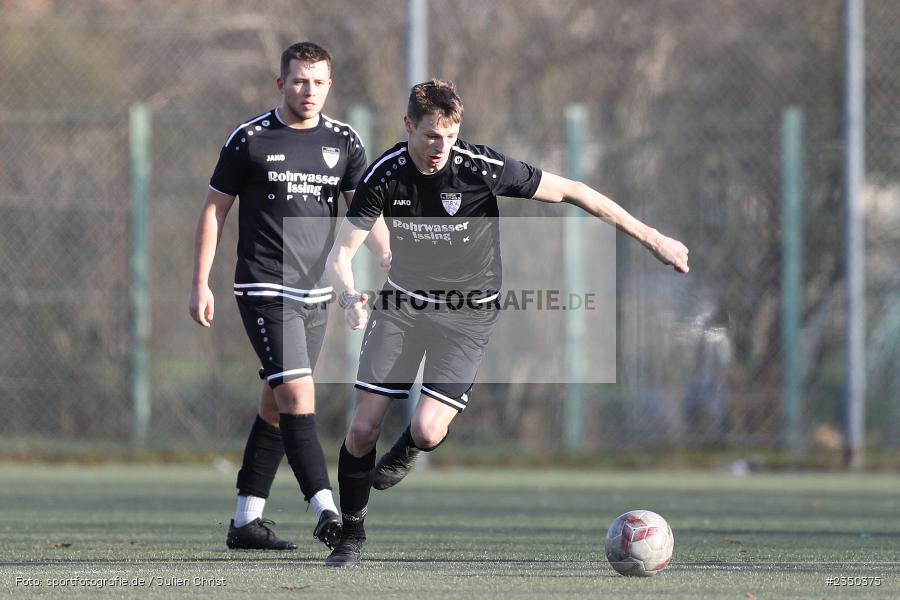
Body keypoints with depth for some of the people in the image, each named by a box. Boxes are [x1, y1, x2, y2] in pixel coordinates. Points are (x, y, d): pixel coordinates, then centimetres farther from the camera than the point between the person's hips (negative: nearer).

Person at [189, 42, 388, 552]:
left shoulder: (344, 141, 6)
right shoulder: (249, 139, -4)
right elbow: (215, 210, 2)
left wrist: (386, 255, -20)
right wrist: (201, 284, -3)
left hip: (316, 292, 5)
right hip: (265, 290, -5)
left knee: (277, 405, 10)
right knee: (298, 395, -17)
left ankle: (247, 520, 17)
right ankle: (326, 513, -22)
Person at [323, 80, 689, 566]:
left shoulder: (483, 168, -21)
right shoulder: (385, 175, -14)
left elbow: (570, 191, -13)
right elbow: (341, 253, -10)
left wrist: (650, 237, -11)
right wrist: (349, 296, -34)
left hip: (467, 312, -2)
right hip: (402, 302, 2)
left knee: (427, 431, -19)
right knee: (363, 428, -6)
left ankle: (408, 448, 21)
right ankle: (351, 535, 16)